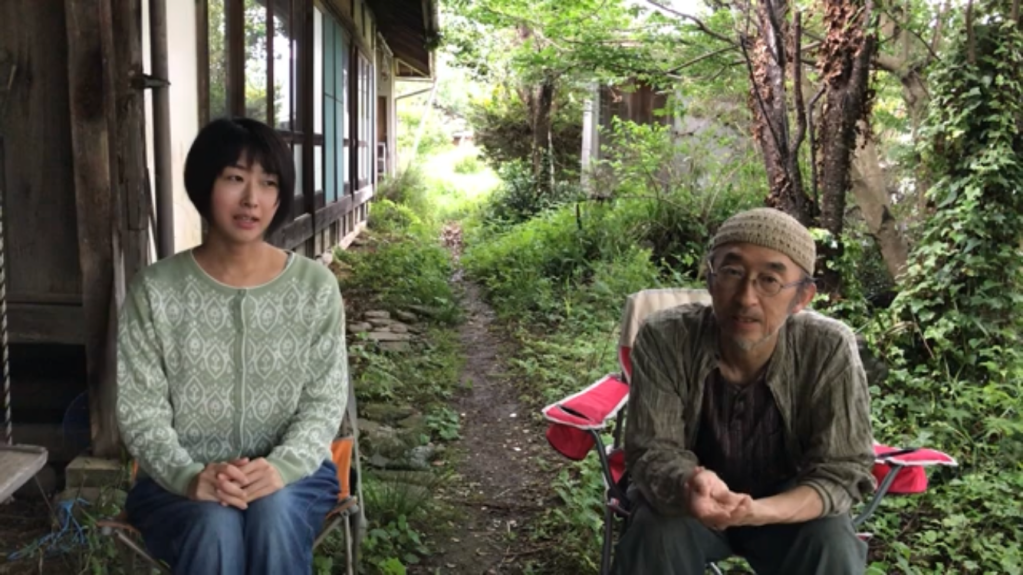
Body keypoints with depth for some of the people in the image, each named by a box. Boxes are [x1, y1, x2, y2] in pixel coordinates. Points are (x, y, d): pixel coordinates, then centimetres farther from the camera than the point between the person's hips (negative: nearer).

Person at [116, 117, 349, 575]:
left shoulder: (315, 286, -2)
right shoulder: (155, 291, -4)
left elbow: (325, 401, -2)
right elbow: (138, 410, -4)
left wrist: (281, 467, -21)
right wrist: (189, 477, -22)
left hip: (289, 471, 1)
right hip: (181, 478, 0)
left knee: (275, 515, -31)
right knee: (215, 531, -31)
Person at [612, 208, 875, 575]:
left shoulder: (830, 350, -23)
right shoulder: (664, 338, -23)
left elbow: (841, 471, -20)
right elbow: (651, 450, -20)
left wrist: (757, 512, -40)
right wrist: (687, 486, -46)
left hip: (789, 507, 1)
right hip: (687, 504, 0)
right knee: (653, 540, -30)